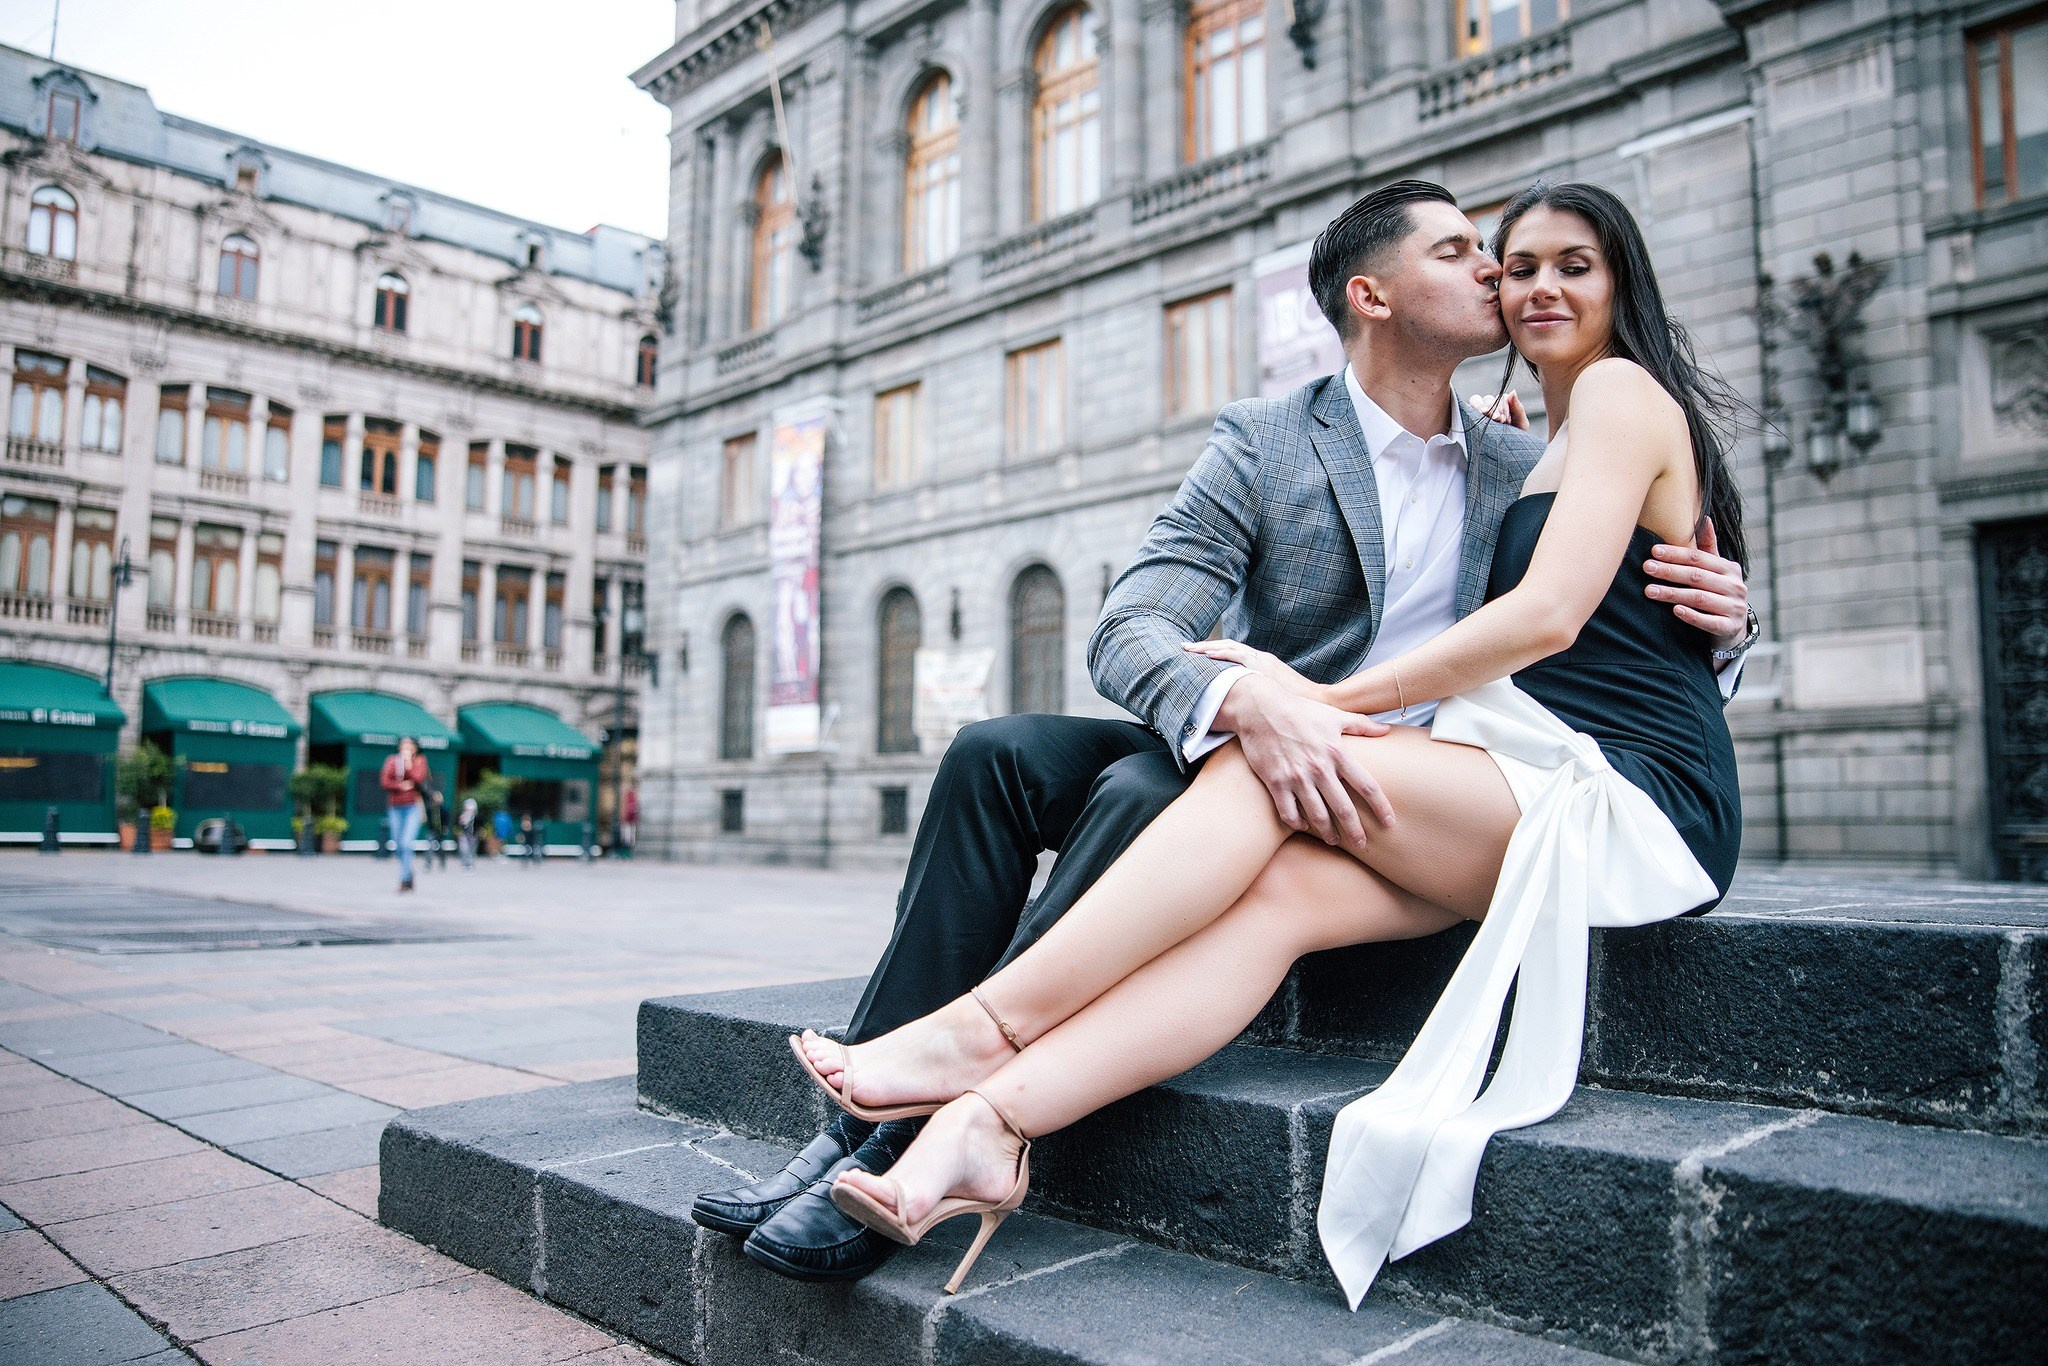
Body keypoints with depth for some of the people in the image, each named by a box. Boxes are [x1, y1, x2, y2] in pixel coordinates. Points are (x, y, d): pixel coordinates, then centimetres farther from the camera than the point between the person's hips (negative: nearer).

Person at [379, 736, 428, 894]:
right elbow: (384, 781, -2)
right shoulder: (392, 761, 9)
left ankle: (404, 880, -12)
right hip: (394, 807, 3)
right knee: (399, 845, 9)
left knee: (406, 844, -15)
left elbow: (418, 779, -12)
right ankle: (409, 876, 25)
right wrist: (402, 786, -12)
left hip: (413, 806, -3)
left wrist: (408, 763, -7)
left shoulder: (420, 761, 5)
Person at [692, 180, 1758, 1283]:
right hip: (1253, 764, 2)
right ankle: (867, 1117, -21)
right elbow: (1127, 631, -13)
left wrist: (1713, 626, -10)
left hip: (1410, 804, -1)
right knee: (994, 756, -21)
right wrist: (1244, 702, -36)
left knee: (1145, 794, -31)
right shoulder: (1262, 443, 1)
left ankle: (910, 1153, -27)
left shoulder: (1527, 471, 9)